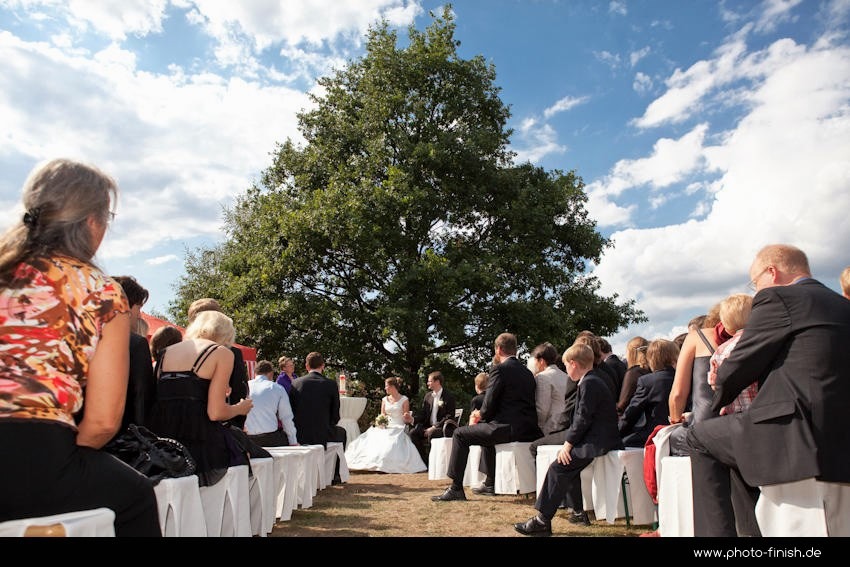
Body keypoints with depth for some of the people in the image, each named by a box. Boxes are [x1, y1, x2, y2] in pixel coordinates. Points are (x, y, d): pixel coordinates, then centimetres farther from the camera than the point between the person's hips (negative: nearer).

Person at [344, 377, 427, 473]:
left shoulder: (404, 400, 1)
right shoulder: (385, 399, 14)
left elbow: (406, 418, 2)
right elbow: (382, 415, 15)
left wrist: (407, 416, -22)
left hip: (398, 428, -4)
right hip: (385, 428, 4)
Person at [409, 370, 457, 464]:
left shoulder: (449, 396, -7)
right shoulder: (428, 396, 12)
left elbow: (449, 416, -13)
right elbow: (422, 414, 11)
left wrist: (434, 427, -20)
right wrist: (413, 419, -11)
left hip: (444, 428, -6)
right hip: (429, 427, 6)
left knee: (431, 433, -35)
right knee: (413, 432, -17)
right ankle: (423, 461, -9)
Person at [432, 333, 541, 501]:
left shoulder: (499, 369, -10)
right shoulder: (527, 372, 15)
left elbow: (489, 405, -14)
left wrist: (480, 414, 9)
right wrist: (484, 415, 25)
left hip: (507, 429, -9)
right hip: (528, 430, 9)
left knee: (460, 434, 3)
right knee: (486, 430, 34)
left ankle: (456, 488, 1)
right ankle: (490, 483, 40)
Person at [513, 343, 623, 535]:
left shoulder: (588, 383, -14)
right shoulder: (594, 380, 18)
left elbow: (583, 418, -20)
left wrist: (568, 443, -14)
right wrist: (571, 442, 13)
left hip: (598, 442, -11)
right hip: (601, 438, 11)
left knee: (558, 467, -14)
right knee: (568, 462, 21)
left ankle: (542, 521, -12)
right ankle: (578, 512, 25)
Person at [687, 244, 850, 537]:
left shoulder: (777, 298, -6)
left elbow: (738, 367, -5)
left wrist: (720, 398, 16)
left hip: (797, 434, -9)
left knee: (700, 438, 10)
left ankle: (716, 531, 6)